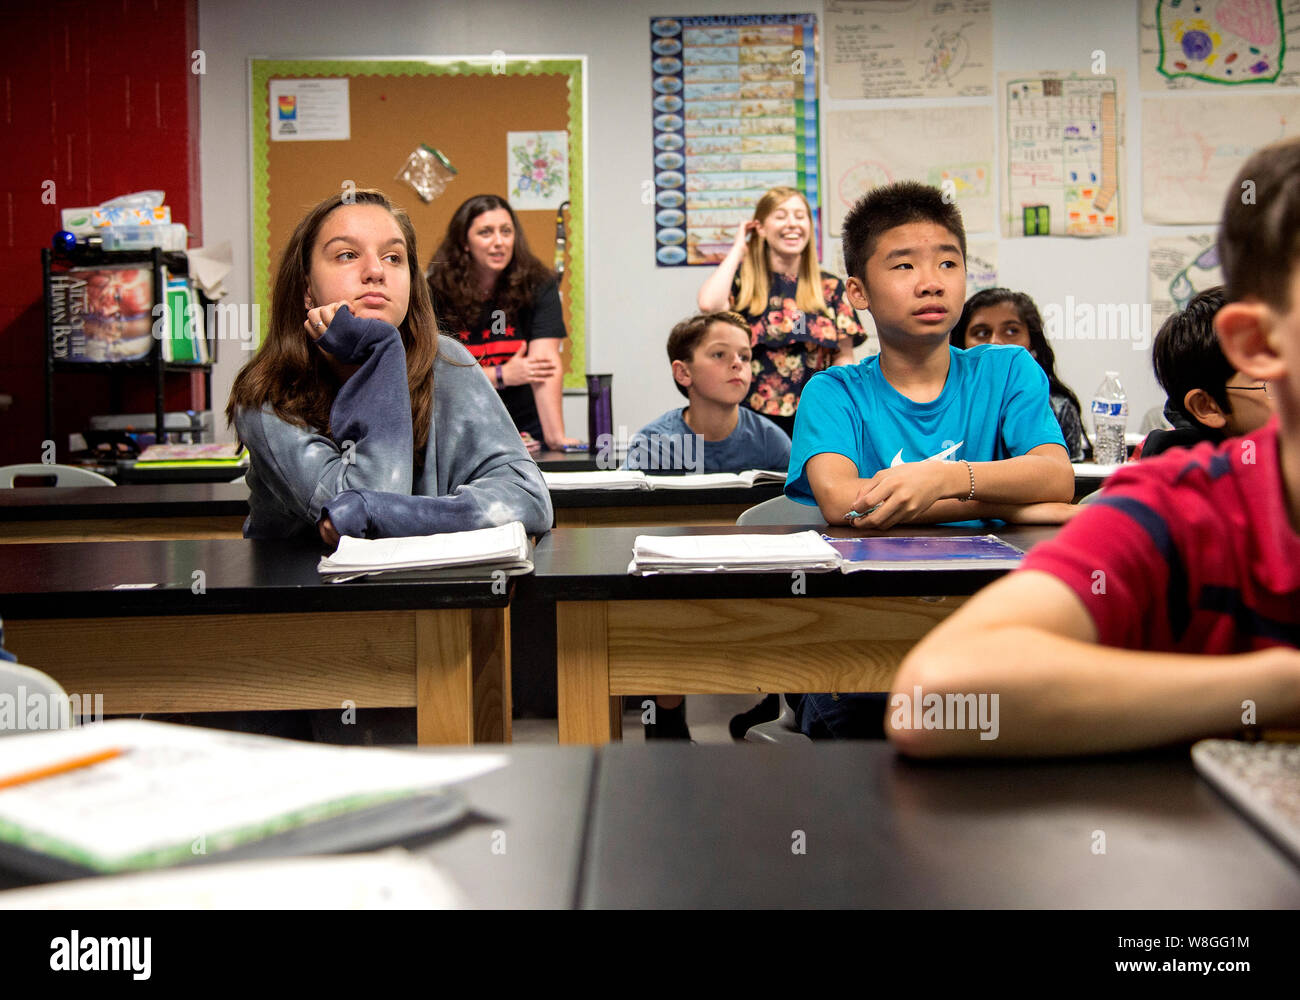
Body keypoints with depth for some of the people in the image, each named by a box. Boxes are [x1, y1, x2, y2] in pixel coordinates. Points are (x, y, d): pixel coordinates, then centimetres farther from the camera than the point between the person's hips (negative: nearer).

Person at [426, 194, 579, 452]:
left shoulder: (539, 285, -7)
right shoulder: (436, 291, -6)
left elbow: (546, 361, -19)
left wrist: (555, 437, -29)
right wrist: (501, 375, -14)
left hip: (524, 426, 0)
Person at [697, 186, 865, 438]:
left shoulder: (830, 287, 10)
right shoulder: (743, 280, 4)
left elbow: (844, 357, 12)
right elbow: (709, 304, -18)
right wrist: (737, 249, -3)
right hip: (752, 417, -2)